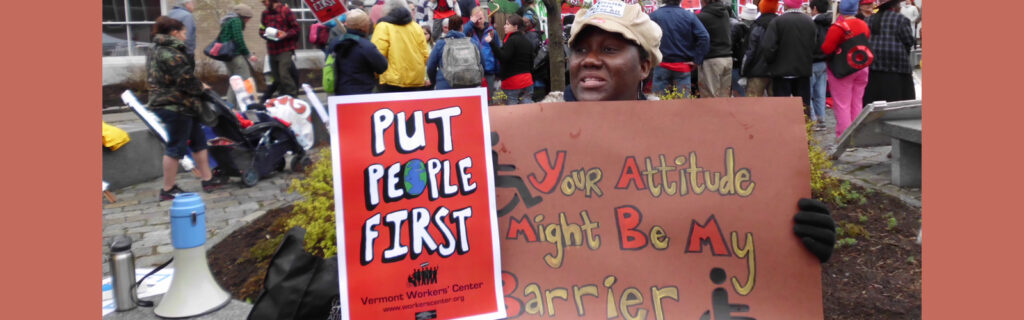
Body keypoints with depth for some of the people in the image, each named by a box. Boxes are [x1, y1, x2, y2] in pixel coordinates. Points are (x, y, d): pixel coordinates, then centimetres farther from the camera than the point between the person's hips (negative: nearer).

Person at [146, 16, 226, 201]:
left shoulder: (157, 52, 16)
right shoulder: (170, 54, -18)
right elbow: (186, 79, -23)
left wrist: (197, 86, 10)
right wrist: (201, 87, -4)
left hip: (165, 102, 11)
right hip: (175, 106, -11)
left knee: (198, 140, 16)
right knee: (176, 147, -3)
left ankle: (207, 179, 21)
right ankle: (168, 190, 6)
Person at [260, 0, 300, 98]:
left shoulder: (285, 11, -4)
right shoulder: (265, 13, 13)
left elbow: (296, 28, -4)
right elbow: (261, 30, 17)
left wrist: (286, 34, -19)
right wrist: (265, 34, -5)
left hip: (285, 49, -6)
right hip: (272, 49, 6)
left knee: (284, 74, -16)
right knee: (276, 77, 9)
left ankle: (292, 96, -9)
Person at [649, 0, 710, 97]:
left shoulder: (653, 16, -5)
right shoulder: (689, 16, -3)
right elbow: (705, 37, -10)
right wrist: (696, 60, -5)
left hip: (661, 66, 0)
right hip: (683, 67, 1)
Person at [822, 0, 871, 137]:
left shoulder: (838, 27, -17)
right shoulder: (864, 25, 4)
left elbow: (826, 49, -19)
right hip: (862, 68, 6)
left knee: (842, 105, -1)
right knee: (857, 103, 14)